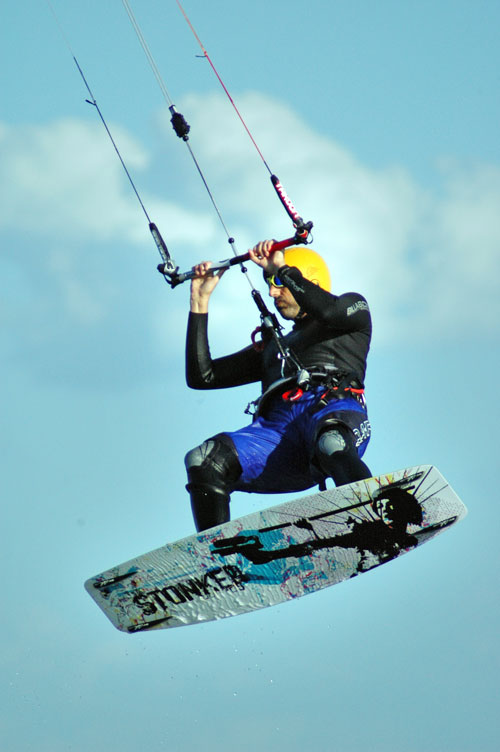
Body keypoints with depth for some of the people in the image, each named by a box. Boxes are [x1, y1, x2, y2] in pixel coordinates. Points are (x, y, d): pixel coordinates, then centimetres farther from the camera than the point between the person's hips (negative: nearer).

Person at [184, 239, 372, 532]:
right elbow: (202, 376, 35)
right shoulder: (272, 348, 41)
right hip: (278, 425, 4)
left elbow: (327, 310, 1)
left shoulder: (352, 307, 28)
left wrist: (282, 269, 9)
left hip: (334, 409, -4)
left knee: (332, 446, -43)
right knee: (203, 461, -26)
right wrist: (200, 301, 34)